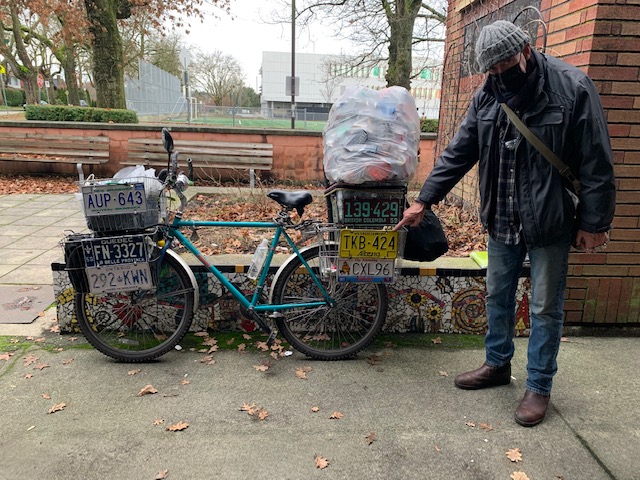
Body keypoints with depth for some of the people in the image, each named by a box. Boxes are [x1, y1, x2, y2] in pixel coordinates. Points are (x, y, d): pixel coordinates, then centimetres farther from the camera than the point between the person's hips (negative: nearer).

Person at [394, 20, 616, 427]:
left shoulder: (572, 87, -13)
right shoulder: (487, 97, 1)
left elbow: (596, 163, -11)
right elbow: (459, 154, 4)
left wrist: (594, 222, -11)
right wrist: (423, 200, 1)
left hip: (550, 224, -5)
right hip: (502, 223, 5)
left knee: (546, 308, 7)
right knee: (498, 298, 17)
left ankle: (539, 387, 24)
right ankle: (498, 365, 37)